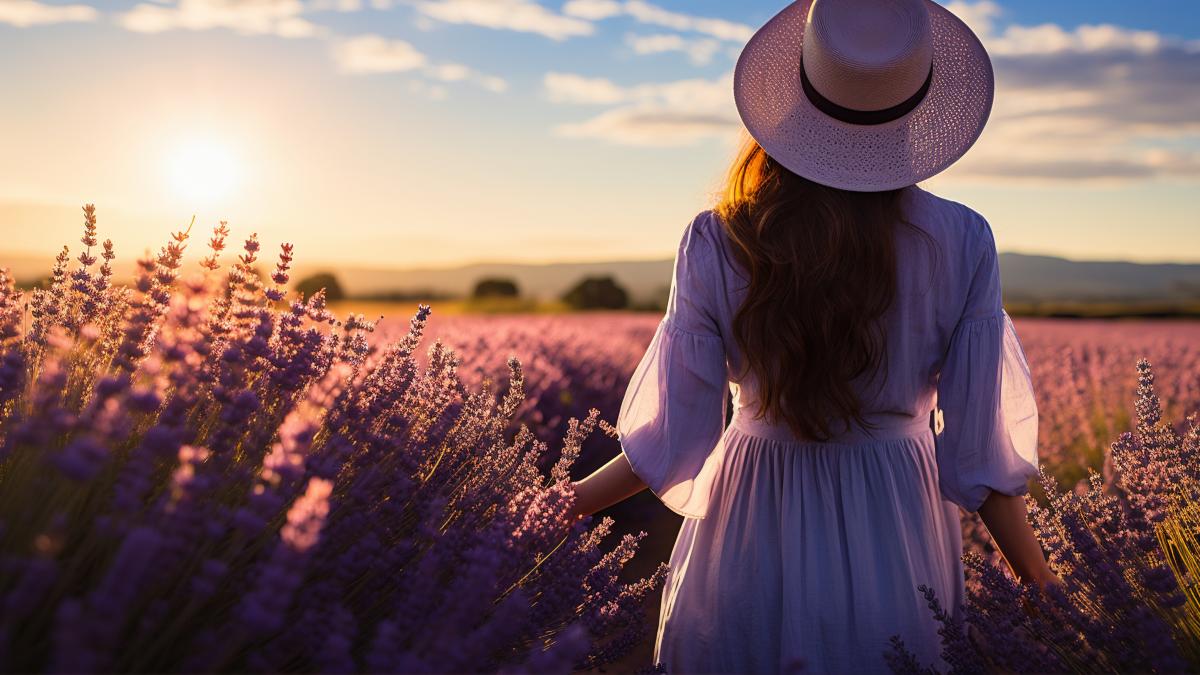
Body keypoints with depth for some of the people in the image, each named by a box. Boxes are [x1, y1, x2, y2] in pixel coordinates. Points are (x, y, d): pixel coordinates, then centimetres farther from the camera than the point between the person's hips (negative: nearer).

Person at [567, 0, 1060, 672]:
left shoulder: (716, 244, -14)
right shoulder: (964, 243, -11)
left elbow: (672, 441, -10)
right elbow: (980, 449, -9)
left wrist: (554, 509, 6)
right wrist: (1050, 594, 6)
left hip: (752, 530, 0)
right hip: (897, 536, 1)